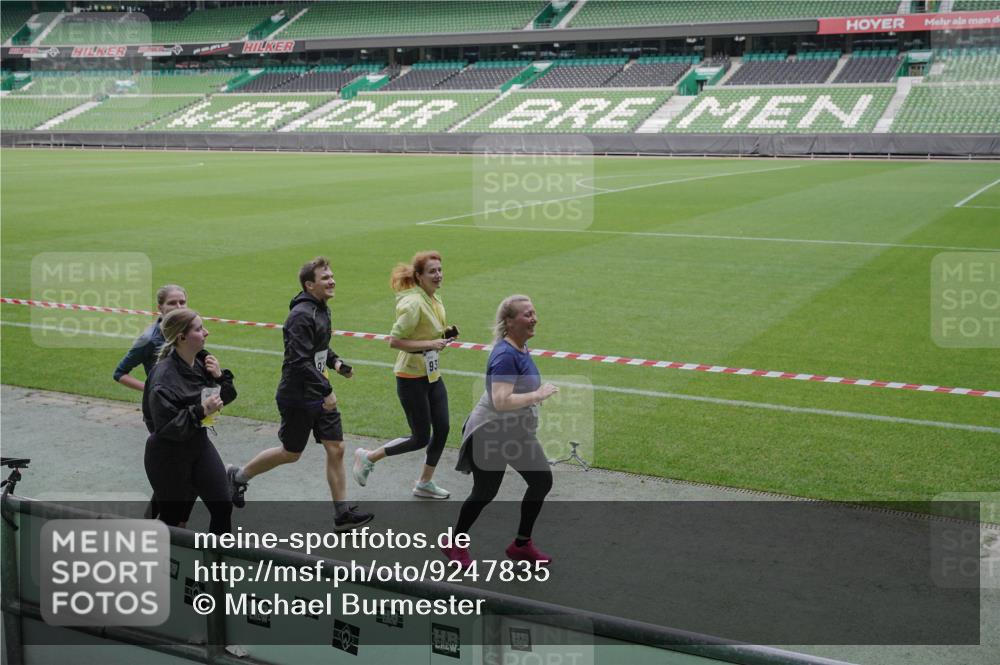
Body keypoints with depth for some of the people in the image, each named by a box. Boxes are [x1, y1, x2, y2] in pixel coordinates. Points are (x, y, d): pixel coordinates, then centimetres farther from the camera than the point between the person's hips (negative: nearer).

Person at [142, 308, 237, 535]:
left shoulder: (203, 360, -3)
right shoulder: (164, 376, -25)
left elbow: (227, 396, 9)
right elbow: (165, 426, -27)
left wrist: (220, 376, -10)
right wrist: (201, 411, -29)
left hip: (199, 444, 7)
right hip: (168, 455, -7)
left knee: (223, 506, 5)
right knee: (172, 516, 8)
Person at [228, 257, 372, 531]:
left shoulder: (321, 309, 9)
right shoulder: (302, 315, -21)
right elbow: (300, 361, -26)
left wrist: (335, 361, 4)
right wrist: (326, 391, -26)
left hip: (320, 395, 8)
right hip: (298, 397, -8)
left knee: (336, 449, 4)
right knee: (291, 452, 7)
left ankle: (342, 513, 10)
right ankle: (238, 476, 29)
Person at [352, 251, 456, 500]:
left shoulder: (434, 299, 6)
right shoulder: (413, 303, -22)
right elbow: (394, 341, -24)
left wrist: (445, 334, 2)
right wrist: (429, 344, -26)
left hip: (432, 374, 9)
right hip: (412, 377, -8)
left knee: (442, 428, 8)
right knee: (420, 438, -1)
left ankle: (425, 483, 25)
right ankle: (368, 457, 18)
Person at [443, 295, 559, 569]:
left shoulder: (521, 349, 4)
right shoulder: (505, 355, -26)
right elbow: (501, 402, -35)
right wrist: (538, 395, -28)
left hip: (518, 434, 9)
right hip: (491, 436, -9)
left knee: (542, 481, 6)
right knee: (485, 493, 4)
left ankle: (521, 544, 21)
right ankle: (455, 544, 28)